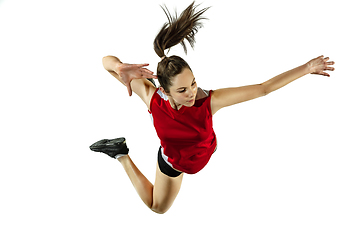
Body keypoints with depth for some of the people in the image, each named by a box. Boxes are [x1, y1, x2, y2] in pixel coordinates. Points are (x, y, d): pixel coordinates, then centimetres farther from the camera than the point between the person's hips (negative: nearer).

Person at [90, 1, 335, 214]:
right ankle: (122, 154, 34)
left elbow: (263, 88, -41)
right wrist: (121, 68, -65)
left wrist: (307, 68, -43)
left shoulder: (209, 100, -44)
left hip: (202, 152, 2)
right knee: (158, 206, 28)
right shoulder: (152, 97, -43)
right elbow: (107, 61, -41)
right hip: (174, 162, -1)